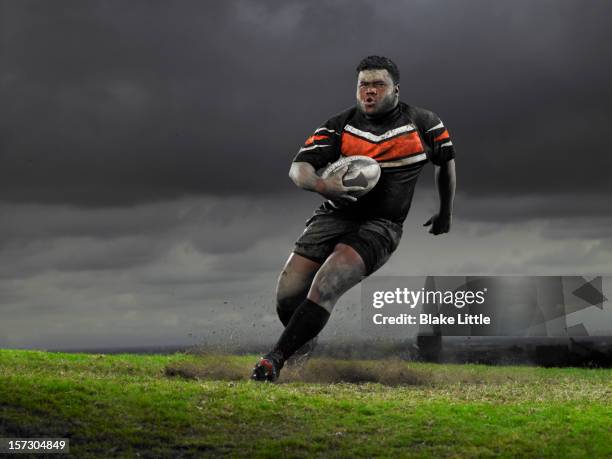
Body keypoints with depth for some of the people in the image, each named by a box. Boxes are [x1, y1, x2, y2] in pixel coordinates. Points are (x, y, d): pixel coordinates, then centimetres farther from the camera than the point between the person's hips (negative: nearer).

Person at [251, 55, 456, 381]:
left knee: (324, 287, -27)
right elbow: (298, 167, -4)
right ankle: (304, 349, 21)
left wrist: (445, 214, 30)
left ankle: (275, 359, -22)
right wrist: (320, 184, -27)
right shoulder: (339, 125, 6)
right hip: (334, 216, 3)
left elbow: (446, 161, 24)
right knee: (288, 296, -10)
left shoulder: (423, 124, 5)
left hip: (380, 226, -3)